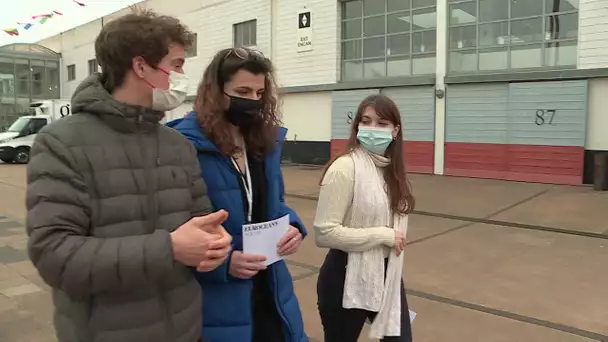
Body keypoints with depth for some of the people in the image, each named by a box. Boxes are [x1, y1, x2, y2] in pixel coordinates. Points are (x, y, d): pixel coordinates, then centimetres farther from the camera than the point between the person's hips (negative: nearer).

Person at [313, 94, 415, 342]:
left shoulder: (392, 168, 4)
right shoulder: (345, 168, -19)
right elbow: (324, 232, -24)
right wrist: (383, 236, -19)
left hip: (388, 275, 7)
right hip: (348, 277, -6)